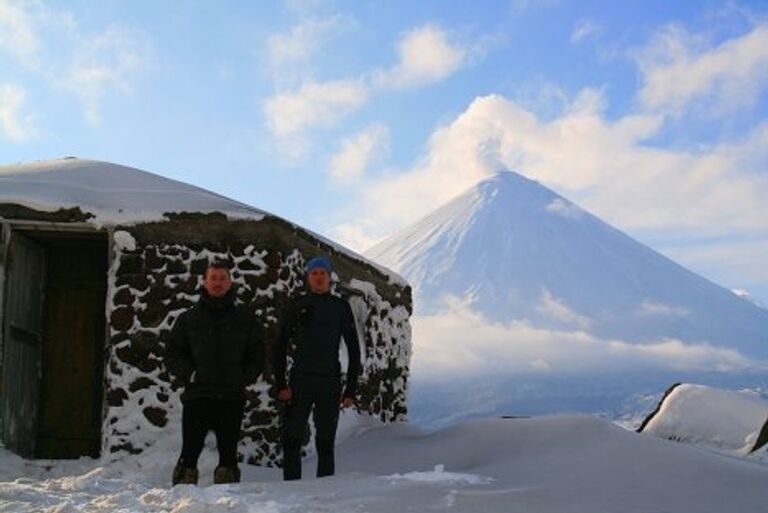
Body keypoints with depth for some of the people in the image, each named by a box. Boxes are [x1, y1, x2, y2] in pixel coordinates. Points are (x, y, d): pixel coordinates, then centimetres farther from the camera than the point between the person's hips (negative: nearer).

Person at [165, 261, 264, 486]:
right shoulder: (188, 319, 11)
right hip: (197, 397, 0)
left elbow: (257, 356, 13)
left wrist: (243, 378, -1)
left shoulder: (245, 320, 12)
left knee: (228, 454, 5)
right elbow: (172, 355, 10)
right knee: (190, 453, -3)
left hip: (231, 400, 1)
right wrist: (189, 374, -6)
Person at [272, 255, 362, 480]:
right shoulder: (297, 305, 6)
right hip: (300, 381, 0)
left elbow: (354, 349, 8)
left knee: (326, 443, 4)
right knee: (291, 441, -4)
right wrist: (280, 384, -5)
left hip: (330, 382, 0)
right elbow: (280, 346, 5)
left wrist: (351, 389, 2)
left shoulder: (340, 307, 7)